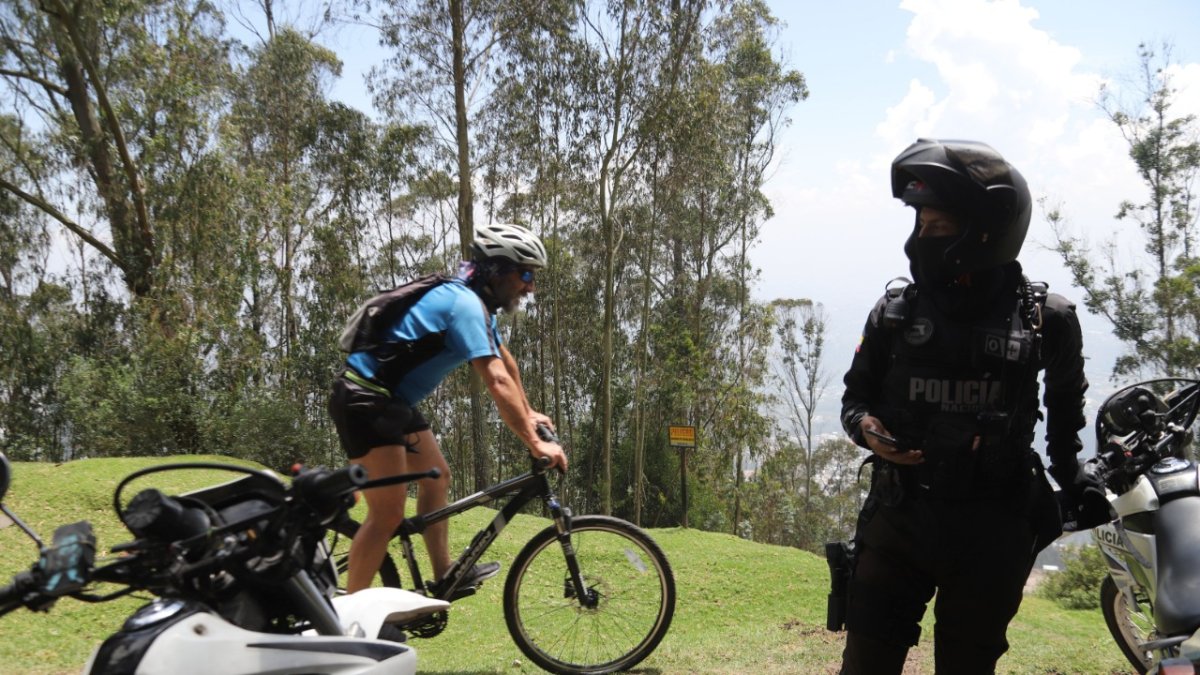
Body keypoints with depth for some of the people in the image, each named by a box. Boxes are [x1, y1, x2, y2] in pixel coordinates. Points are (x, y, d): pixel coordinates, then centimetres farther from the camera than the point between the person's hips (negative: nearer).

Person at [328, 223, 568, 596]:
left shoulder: (476, 302, 11)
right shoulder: (465, 304, -21)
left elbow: (505, 360, 25)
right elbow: (498, 382, -28)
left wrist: (528, 413, 29)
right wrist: (535, 444, -27)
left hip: (394, 401, 11)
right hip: (365, 400, -11)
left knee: (436, 477, 18)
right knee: (388, 516, -10)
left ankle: (443, 579, 26)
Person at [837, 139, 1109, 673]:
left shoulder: (1046, 320, -4)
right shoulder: (895, 311, -2)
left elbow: (1065, 397, 16)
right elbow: (856, 396, 9)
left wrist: (1068, 469, 15)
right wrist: (865, 426, -12)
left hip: (994, 528, -1)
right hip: (899, 515, 1)